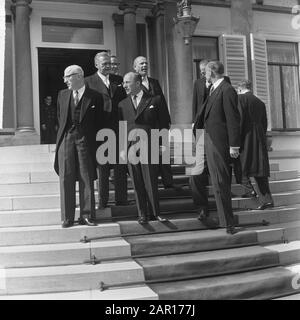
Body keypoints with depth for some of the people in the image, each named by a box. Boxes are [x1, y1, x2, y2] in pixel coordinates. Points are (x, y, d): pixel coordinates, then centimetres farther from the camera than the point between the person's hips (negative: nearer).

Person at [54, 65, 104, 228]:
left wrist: (91, 139, 0)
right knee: (66, 178, 0)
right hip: (66, 138, 3)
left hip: (85, 140, -3)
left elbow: (98, 123, 5)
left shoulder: (95, 97, 3)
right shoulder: (62, 95, 15)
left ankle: (86, 215, 8)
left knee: (86, 178, 0)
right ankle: (67, 217, 6)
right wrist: (64, 132, 13)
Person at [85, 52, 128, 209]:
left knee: (120, 167, 7)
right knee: (102, 168, 4)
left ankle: (121, 201, 16)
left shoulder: (119, 80, 13)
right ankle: (102, 202, 13)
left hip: (119, 129, 3)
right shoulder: (88, 82, 3)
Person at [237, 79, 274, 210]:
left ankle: (249, 190, 1)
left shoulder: (240, 98, -3)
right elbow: (265, 123, 18)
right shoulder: (260, 102, 17)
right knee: (260, 168, 6)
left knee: (240, 164, 11)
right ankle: (267, 199, 2)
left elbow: (239, 119, -14)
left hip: (246, 136, -6)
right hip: (260, 139, 6)